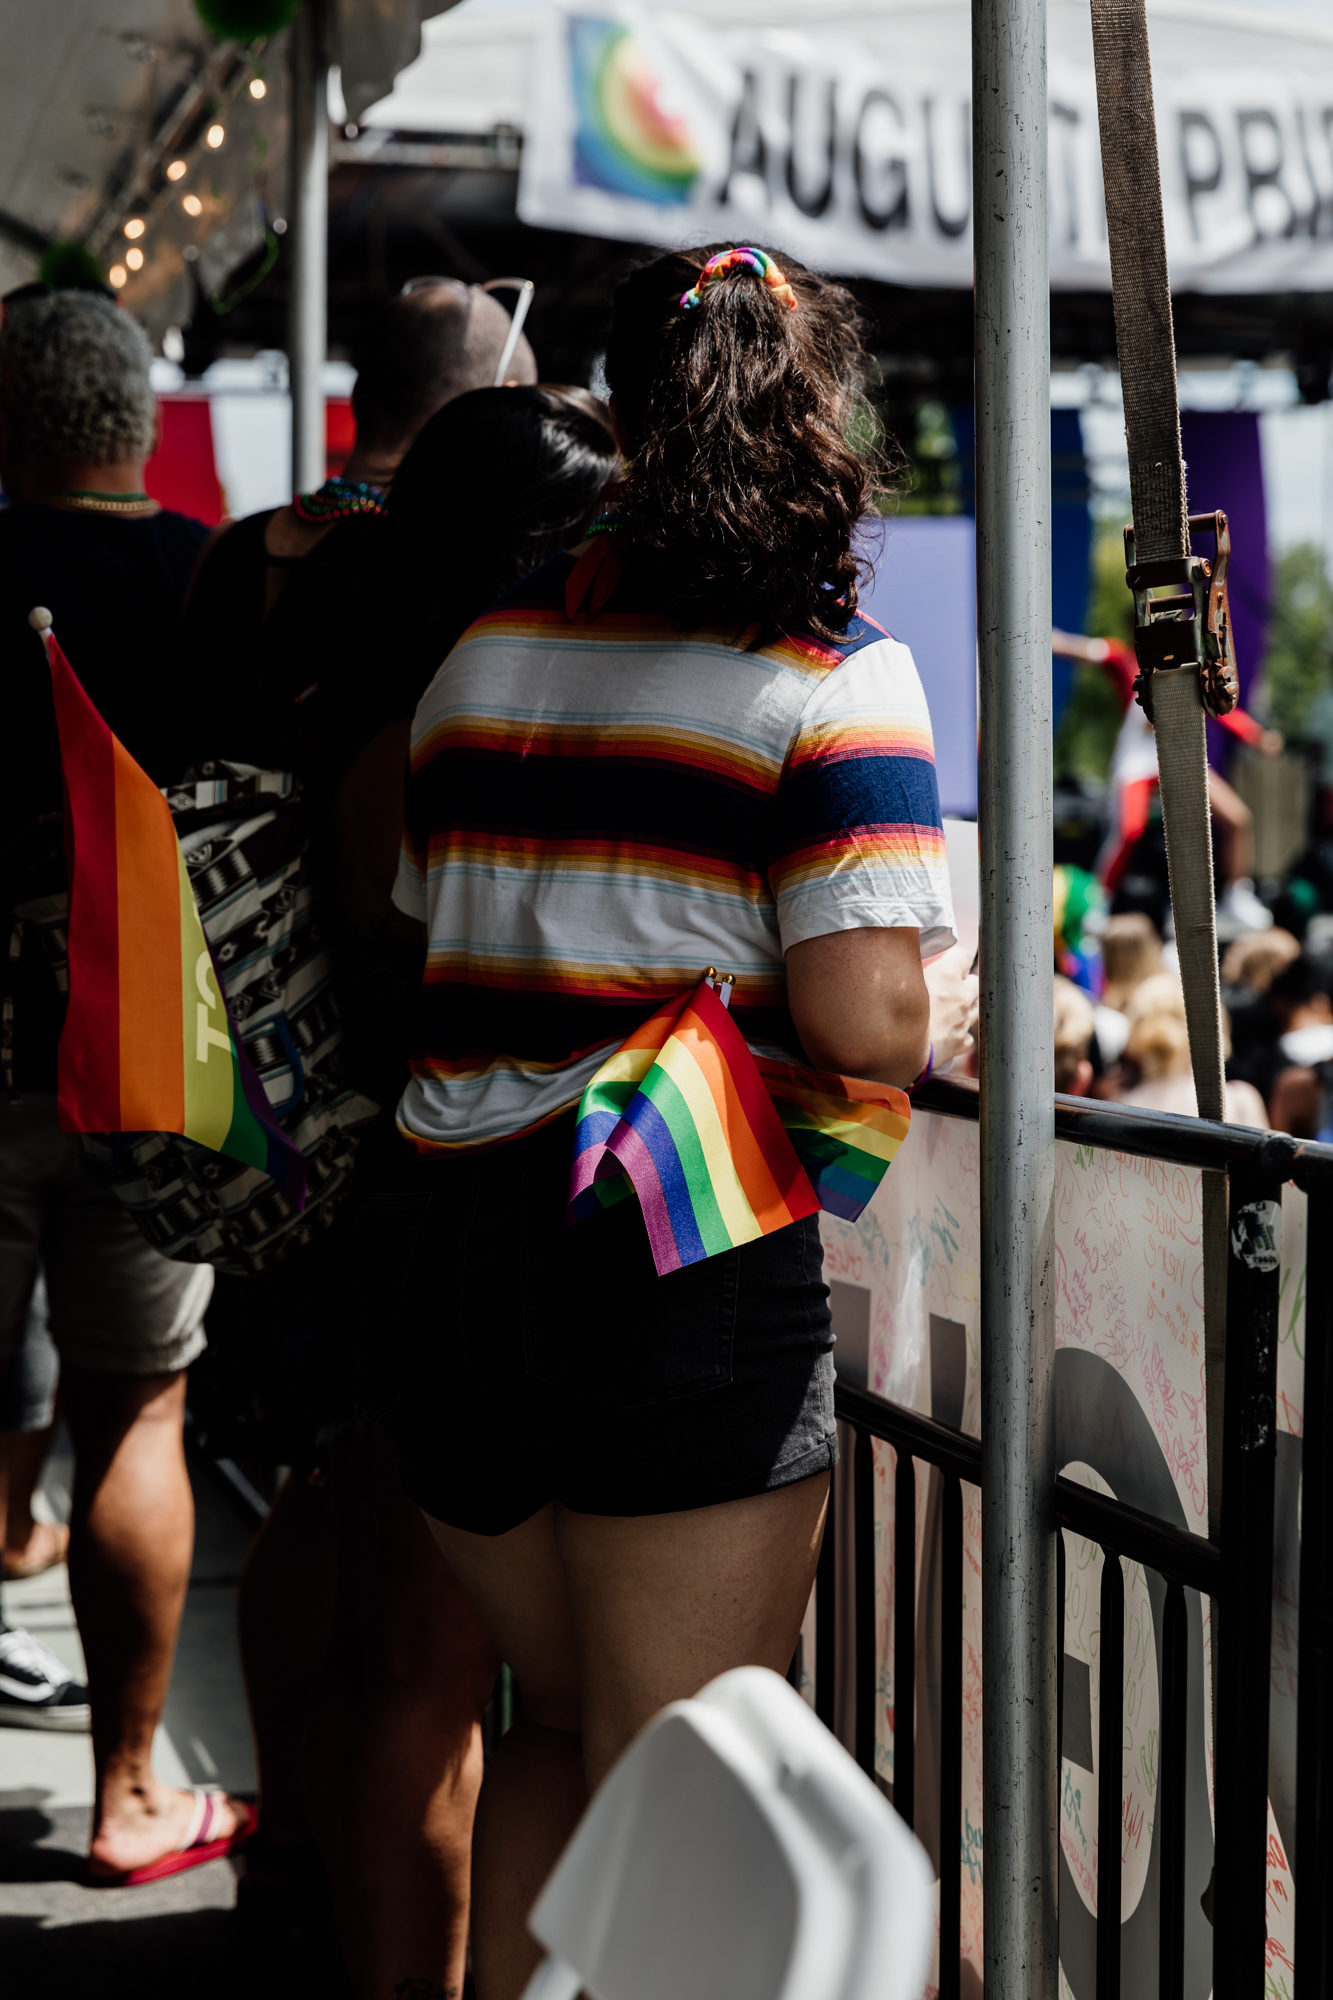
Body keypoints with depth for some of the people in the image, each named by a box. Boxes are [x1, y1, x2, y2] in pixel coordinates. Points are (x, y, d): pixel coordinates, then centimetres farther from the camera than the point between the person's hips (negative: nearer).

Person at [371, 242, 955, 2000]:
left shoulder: (490, 645, 11)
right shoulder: (835, 672, -7)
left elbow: (413, 937, 14)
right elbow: (862, 1024, -15)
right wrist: (928, 1039, 6)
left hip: (442, 1238, 6)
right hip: (684, 1260, -6)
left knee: (562, 1722, 24)